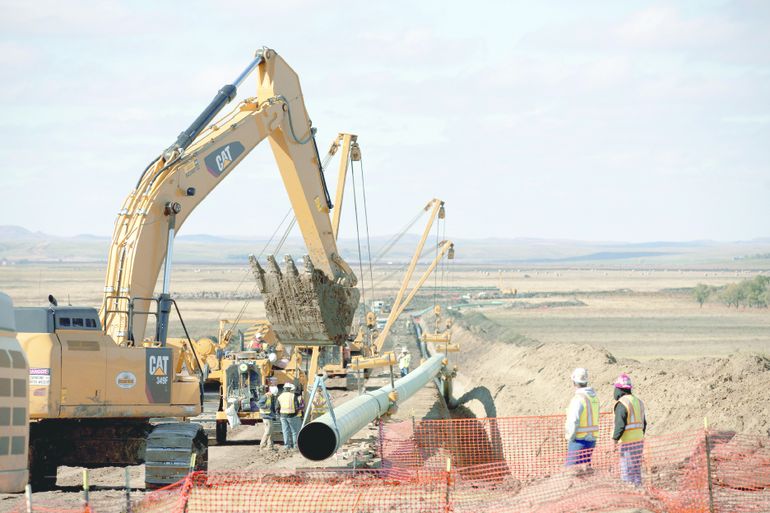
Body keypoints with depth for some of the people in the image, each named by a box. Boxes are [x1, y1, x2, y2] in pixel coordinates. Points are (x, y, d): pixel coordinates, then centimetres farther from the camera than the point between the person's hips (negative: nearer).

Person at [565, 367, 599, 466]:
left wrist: (570, 438, -9)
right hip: (591, 439, 8)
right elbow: (595, 420, 12)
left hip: (579, 440, -8)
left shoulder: (578, 398, -19)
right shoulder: (594, 397, 8)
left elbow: (573, 422, -21)